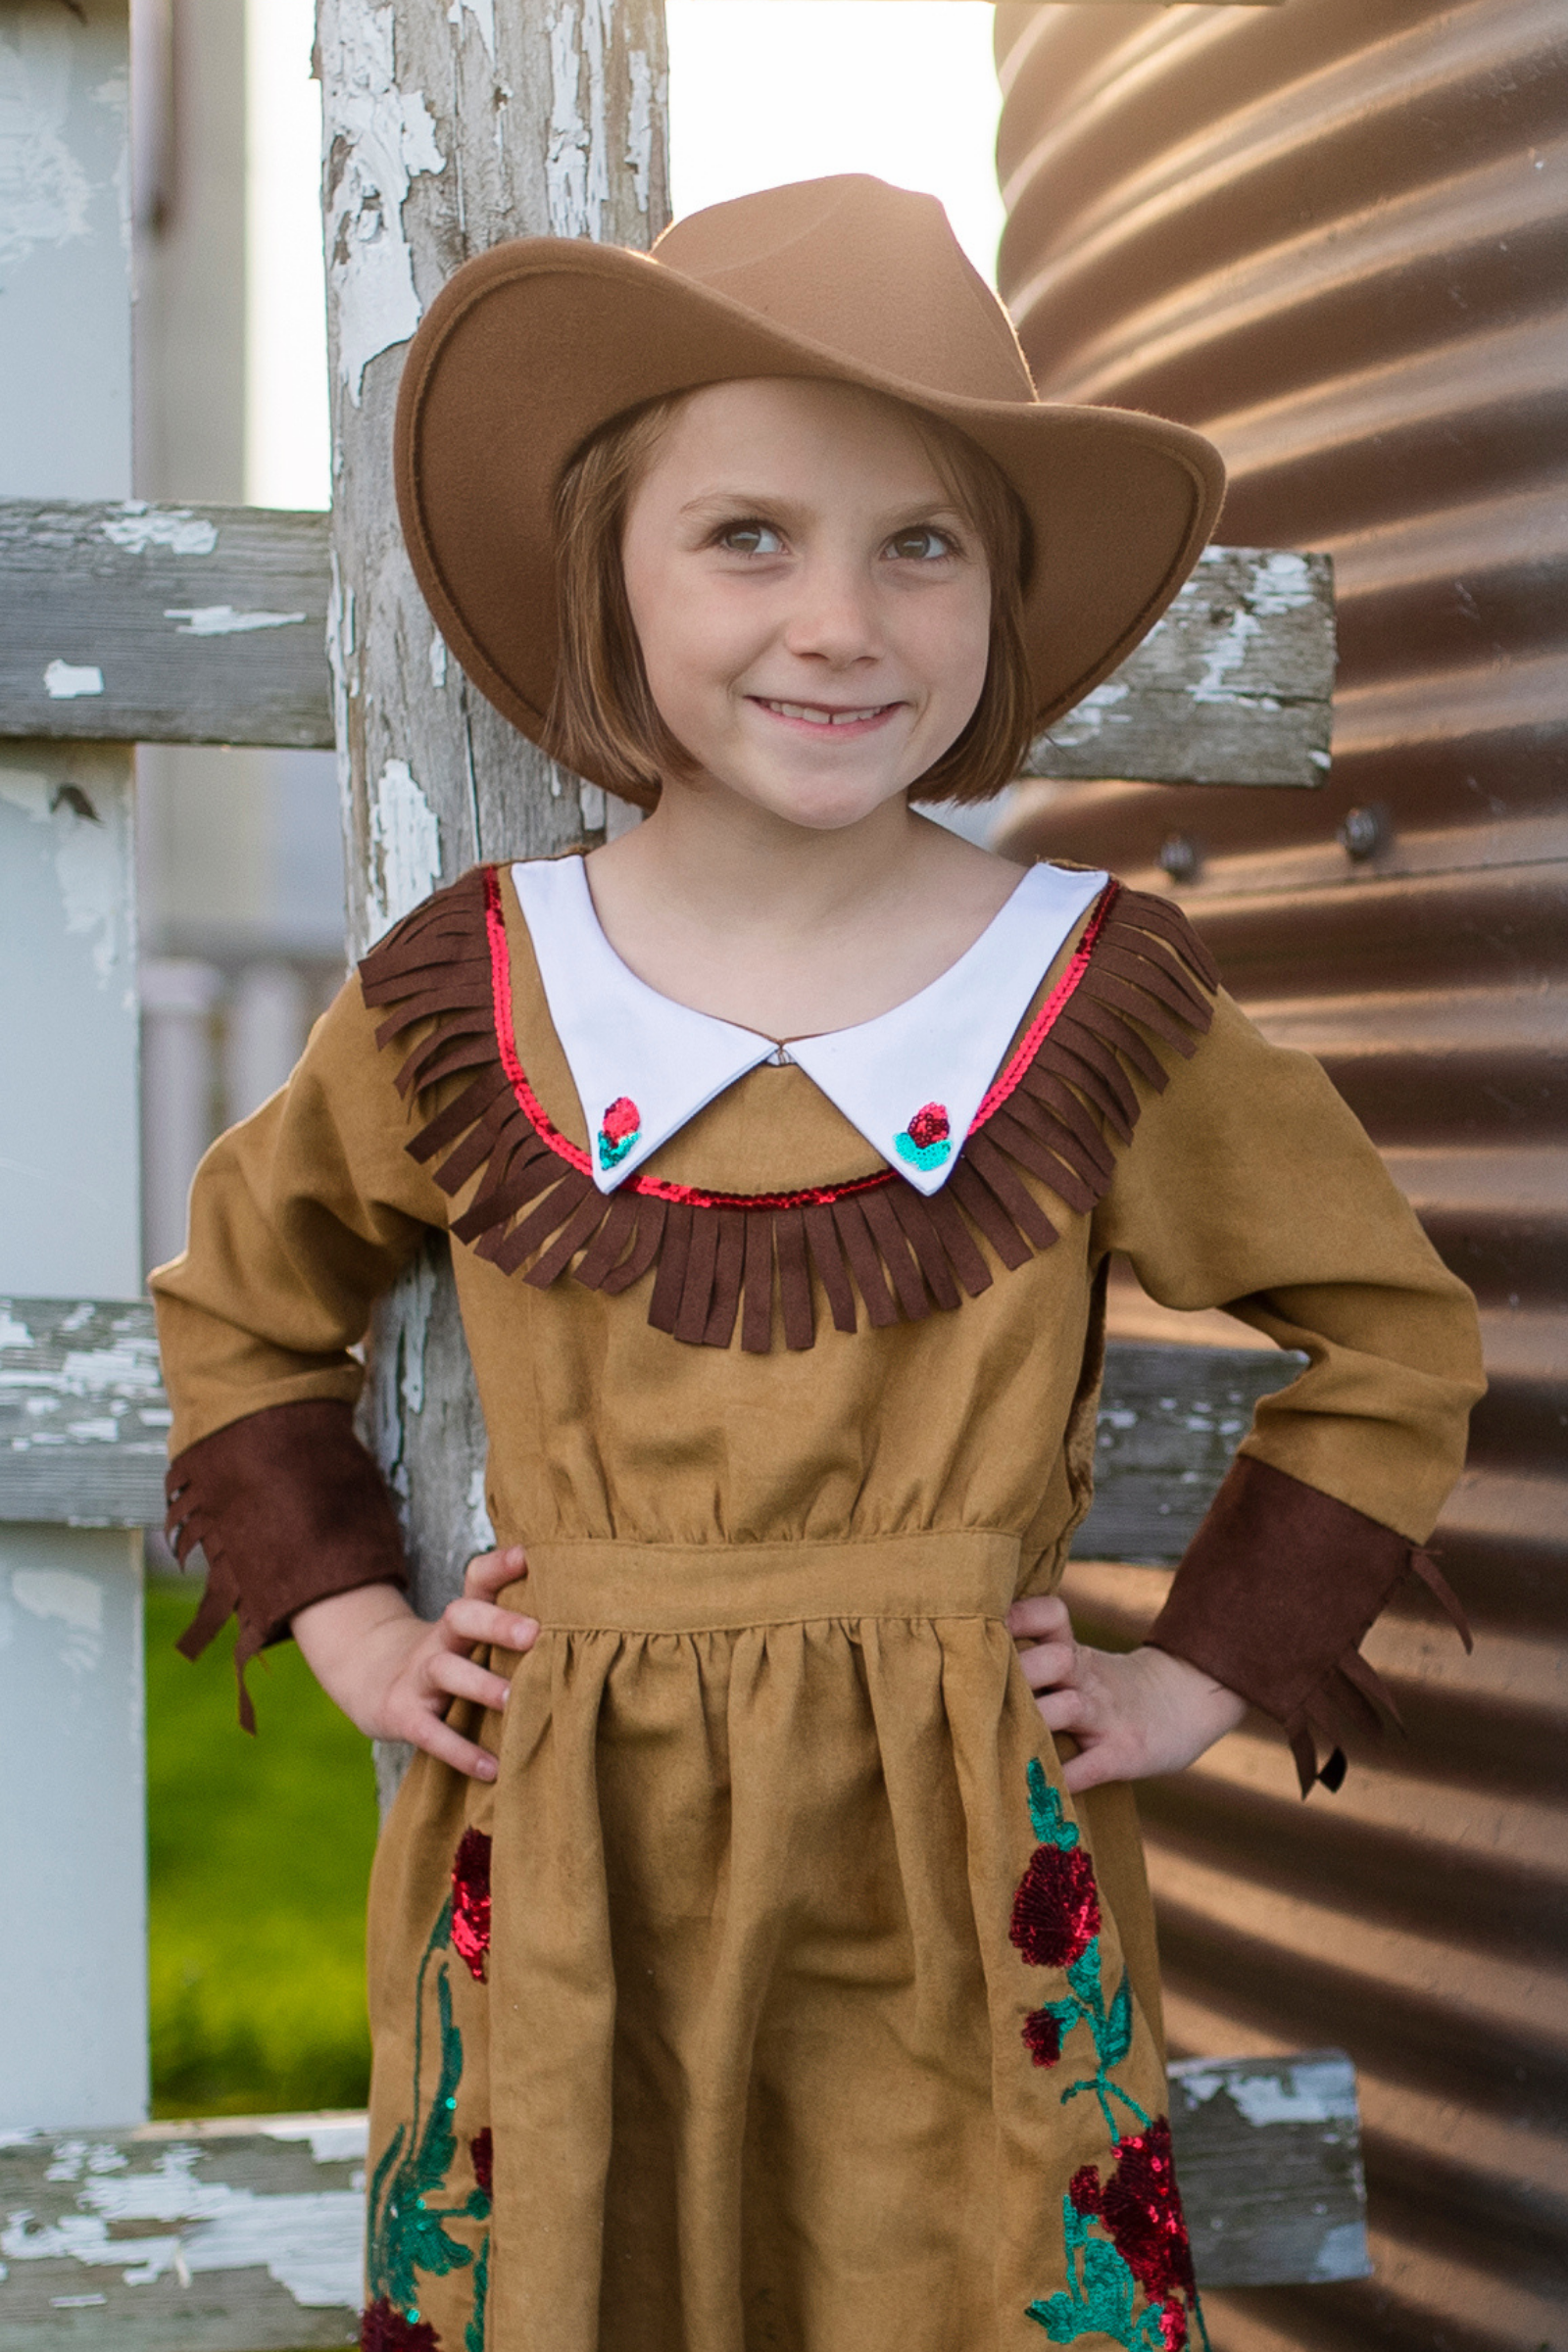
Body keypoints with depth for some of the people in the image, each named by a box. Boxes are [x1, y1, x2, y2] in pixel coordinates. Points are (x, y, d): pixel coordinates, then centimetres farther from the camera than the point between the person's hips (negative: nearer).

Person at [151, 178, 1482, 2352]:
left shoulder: (1105, 1008, -6)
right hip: (561, 1887, 1)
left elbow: (1399, 1338, 7)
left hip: (965, 1894, -1)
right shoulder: (462, 1006, -4)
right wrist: (344, 1619, 6)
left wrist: (1210, 1672, 2)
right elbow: (237, 1303, 15)